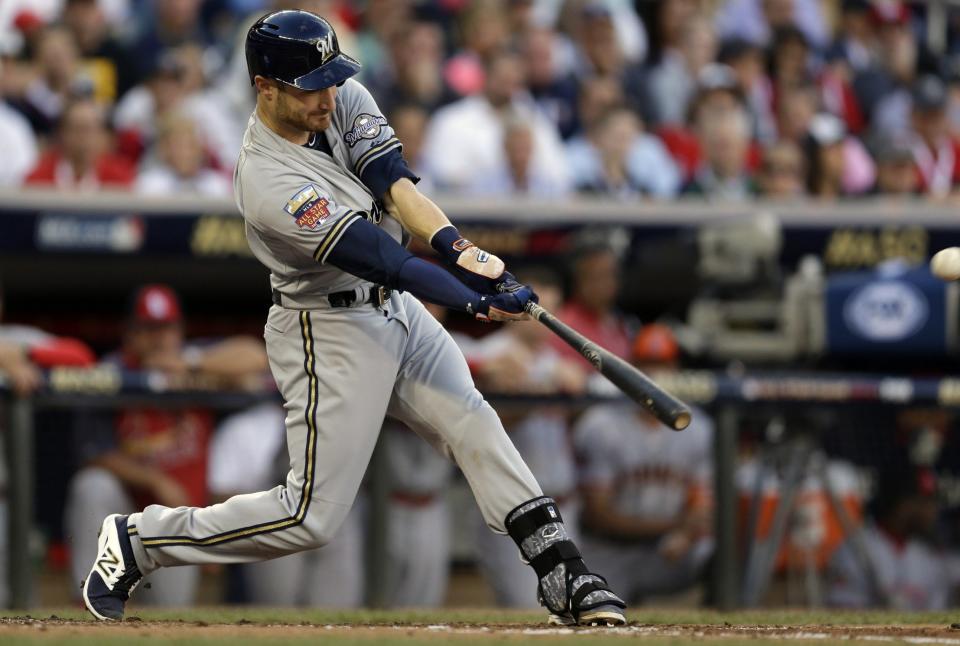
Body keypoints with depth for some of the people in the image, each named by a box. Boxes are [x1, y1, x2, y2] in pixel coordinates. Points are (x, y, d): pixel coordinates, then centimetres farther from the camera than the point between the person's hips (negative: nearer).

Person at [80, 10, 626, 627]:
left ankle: (566, 580, 2)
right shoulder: (268, 181, -28)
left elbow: (395, 183, -16)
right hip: (331, 333, -8)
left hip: (395, 308, 8)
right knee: (311, 517, -6)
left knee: (476, 428, -1)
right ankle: (139, 540, 6)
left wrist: (461, 250, -33)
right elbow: (377, 255, -31)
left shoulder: (344, 101, -5)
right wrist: (477, 302, -36)